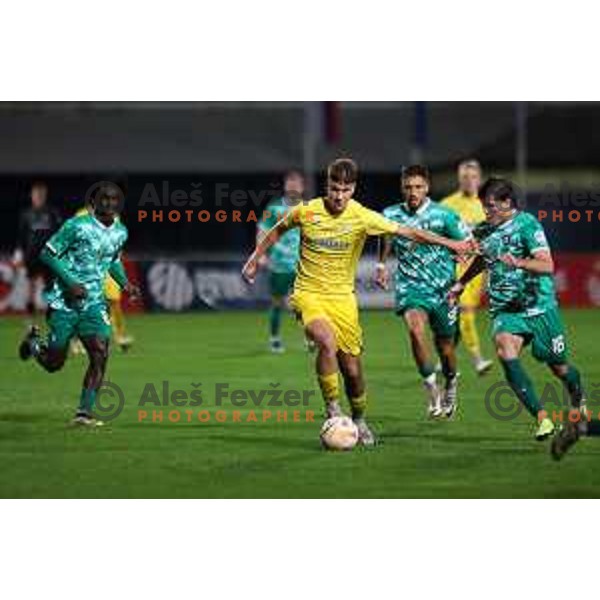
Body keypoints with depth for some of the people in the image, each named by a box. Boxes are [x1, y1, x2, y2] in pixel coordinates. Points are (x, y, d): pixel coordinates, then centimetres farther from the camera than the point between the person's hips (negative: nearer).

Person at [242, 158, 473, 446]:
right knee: (327, 341, -31)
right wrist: (255, 257, 16)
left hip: (342, 297, 2)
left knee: (352, 368, 2)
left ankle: (359, 420, 29)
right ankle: (332, 409, -14)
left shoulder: (362, 217, -10)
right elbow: (278, 230, 13)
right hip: (308, 294, -2)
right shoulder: (306, 212, -9)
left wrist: (451, 244, -14)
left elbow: (408, 232, -9)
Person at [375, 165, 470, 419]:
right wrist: (381, 265, 14)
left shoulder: (443, 215, -10)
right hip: (409, 287, 1)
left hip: (442, 287, -1)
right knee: (415, 328, -28)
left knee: (445, 347, 8)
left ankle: (451, 384, 40)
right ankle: (432, 390, -19)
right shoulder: (391, 215, -2)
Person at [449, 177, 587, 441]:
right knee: (505, 352, -26)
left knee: (558, 367, 6)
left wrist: (519, 263, -36)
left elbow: (547, 265, -20)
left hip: (539, 306, -4)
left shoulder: (527, 224, -11)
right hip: (504, 309, 4)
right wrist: (461, 283, 32)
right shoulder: (485, 231, 7)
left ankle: (578, 401, 43)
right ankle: (542, 418, -27)